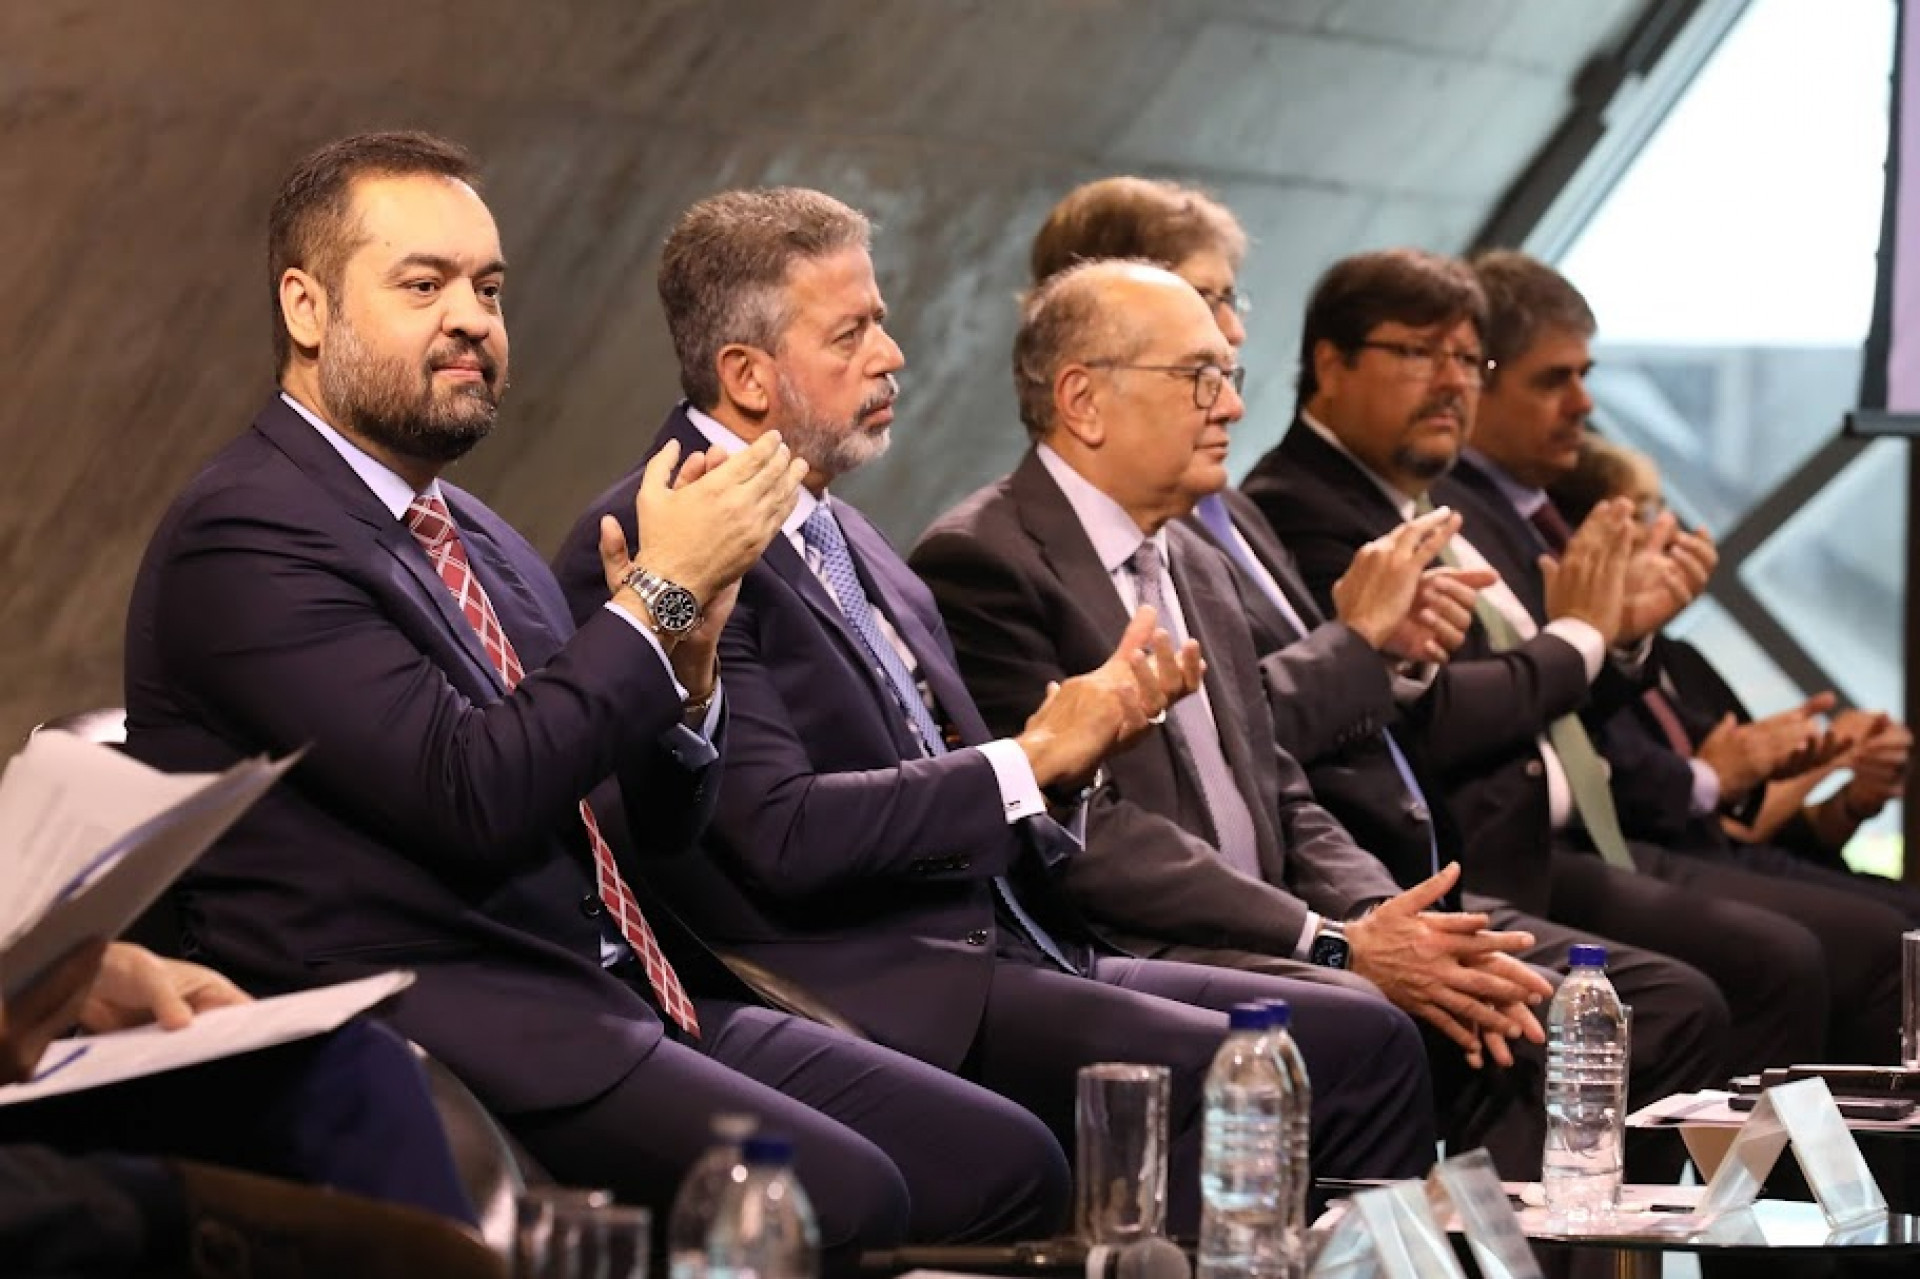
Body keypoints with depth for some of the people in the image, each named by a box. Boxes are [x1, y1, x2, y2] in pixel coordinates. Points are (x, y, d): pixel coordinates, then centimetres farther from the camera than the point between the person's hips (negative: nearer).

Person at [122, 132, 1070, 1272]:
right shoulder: (247, 538, -8)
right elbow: (474, 801, -19)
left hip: (640, 1002, 9)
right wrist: (658, 592, -12)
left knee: (1008, 1163, -9)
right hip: (440, 1037, -9)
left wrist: (685, 664, -1)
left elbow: (654, 827, 20)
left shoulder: (479, 539, 20)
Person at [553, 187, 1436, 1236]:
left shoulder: (839, 531, 20)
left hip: (1005, 951, 9)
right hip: (868, 990, -9)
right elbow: (785, 832, -18)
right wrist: (1032, 758, -10)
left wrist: (1081, 733, -1)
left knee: (1367, 1044, -6)